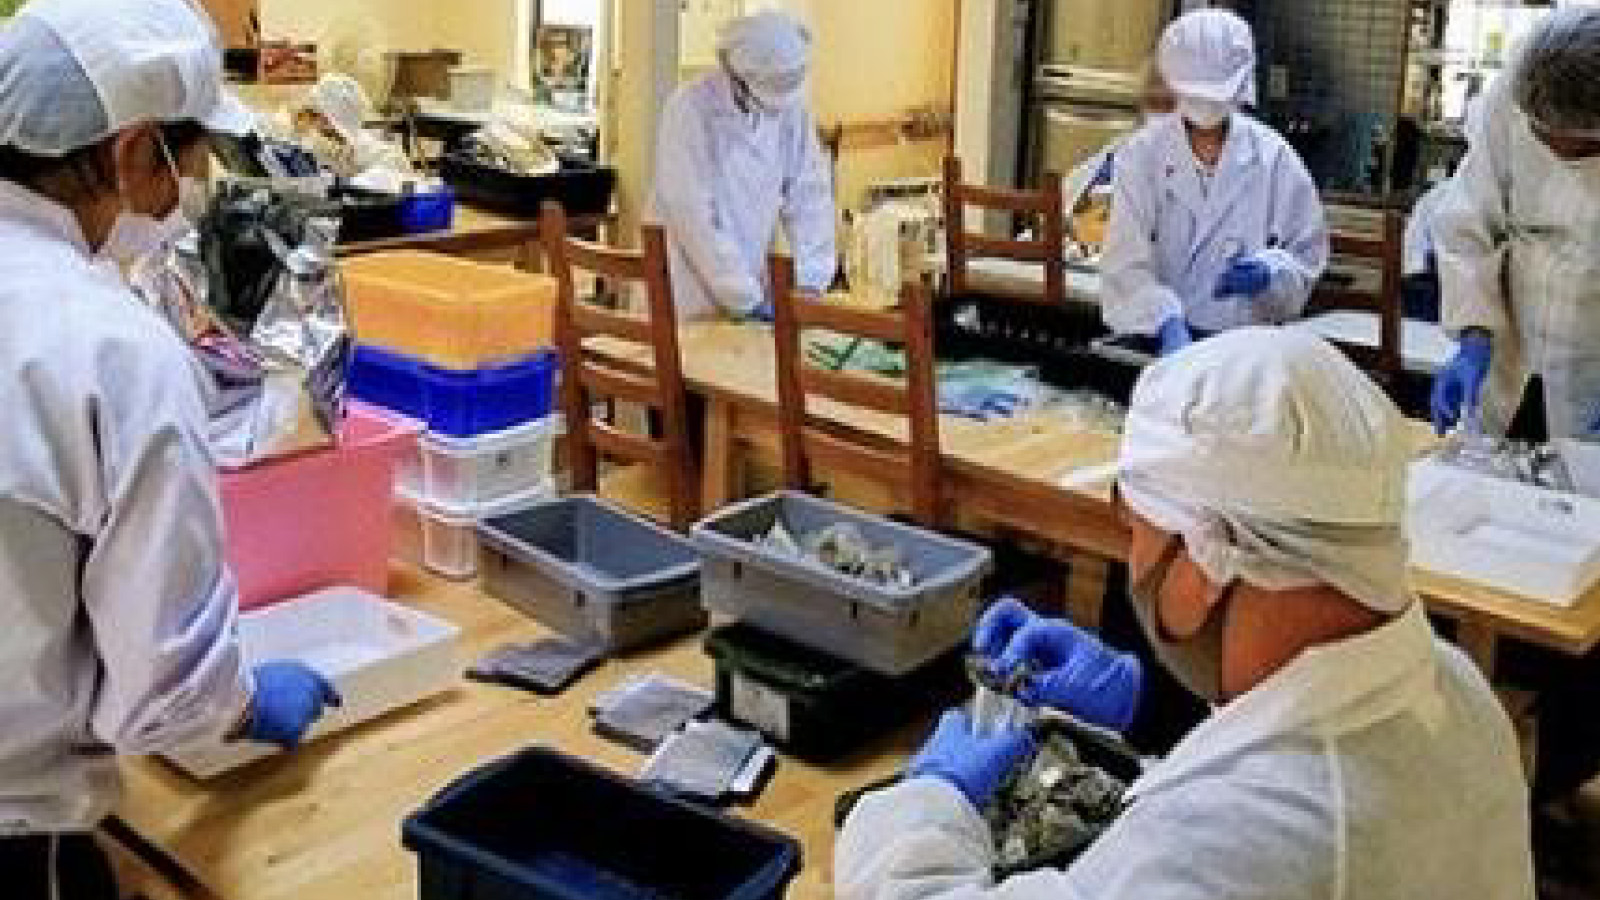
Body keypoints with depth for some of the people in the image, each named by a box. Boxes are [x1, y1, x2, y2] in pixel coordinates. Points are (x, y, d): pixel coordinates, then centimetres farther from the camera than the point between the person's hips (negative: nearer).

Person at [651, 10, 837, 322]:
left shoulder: (792, 108, -4)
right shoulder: (690, 109, -18)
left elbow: (809, 195, -1)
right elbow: (695, 218, -21)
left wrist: (811, 281, -12)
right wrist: (747, 299, -21)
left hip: (753, 285, 4)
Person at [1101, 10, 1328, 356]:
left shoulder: (1273, 157, 4)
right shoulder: (1142, 154, 0)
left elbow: (1308, 254, 10)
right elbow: (1127, 260, -10)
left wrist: (1269, 272, -12)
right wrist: (1167, 323, -25)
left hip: (1246, 339, 1)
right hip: (1157, 338, -1)